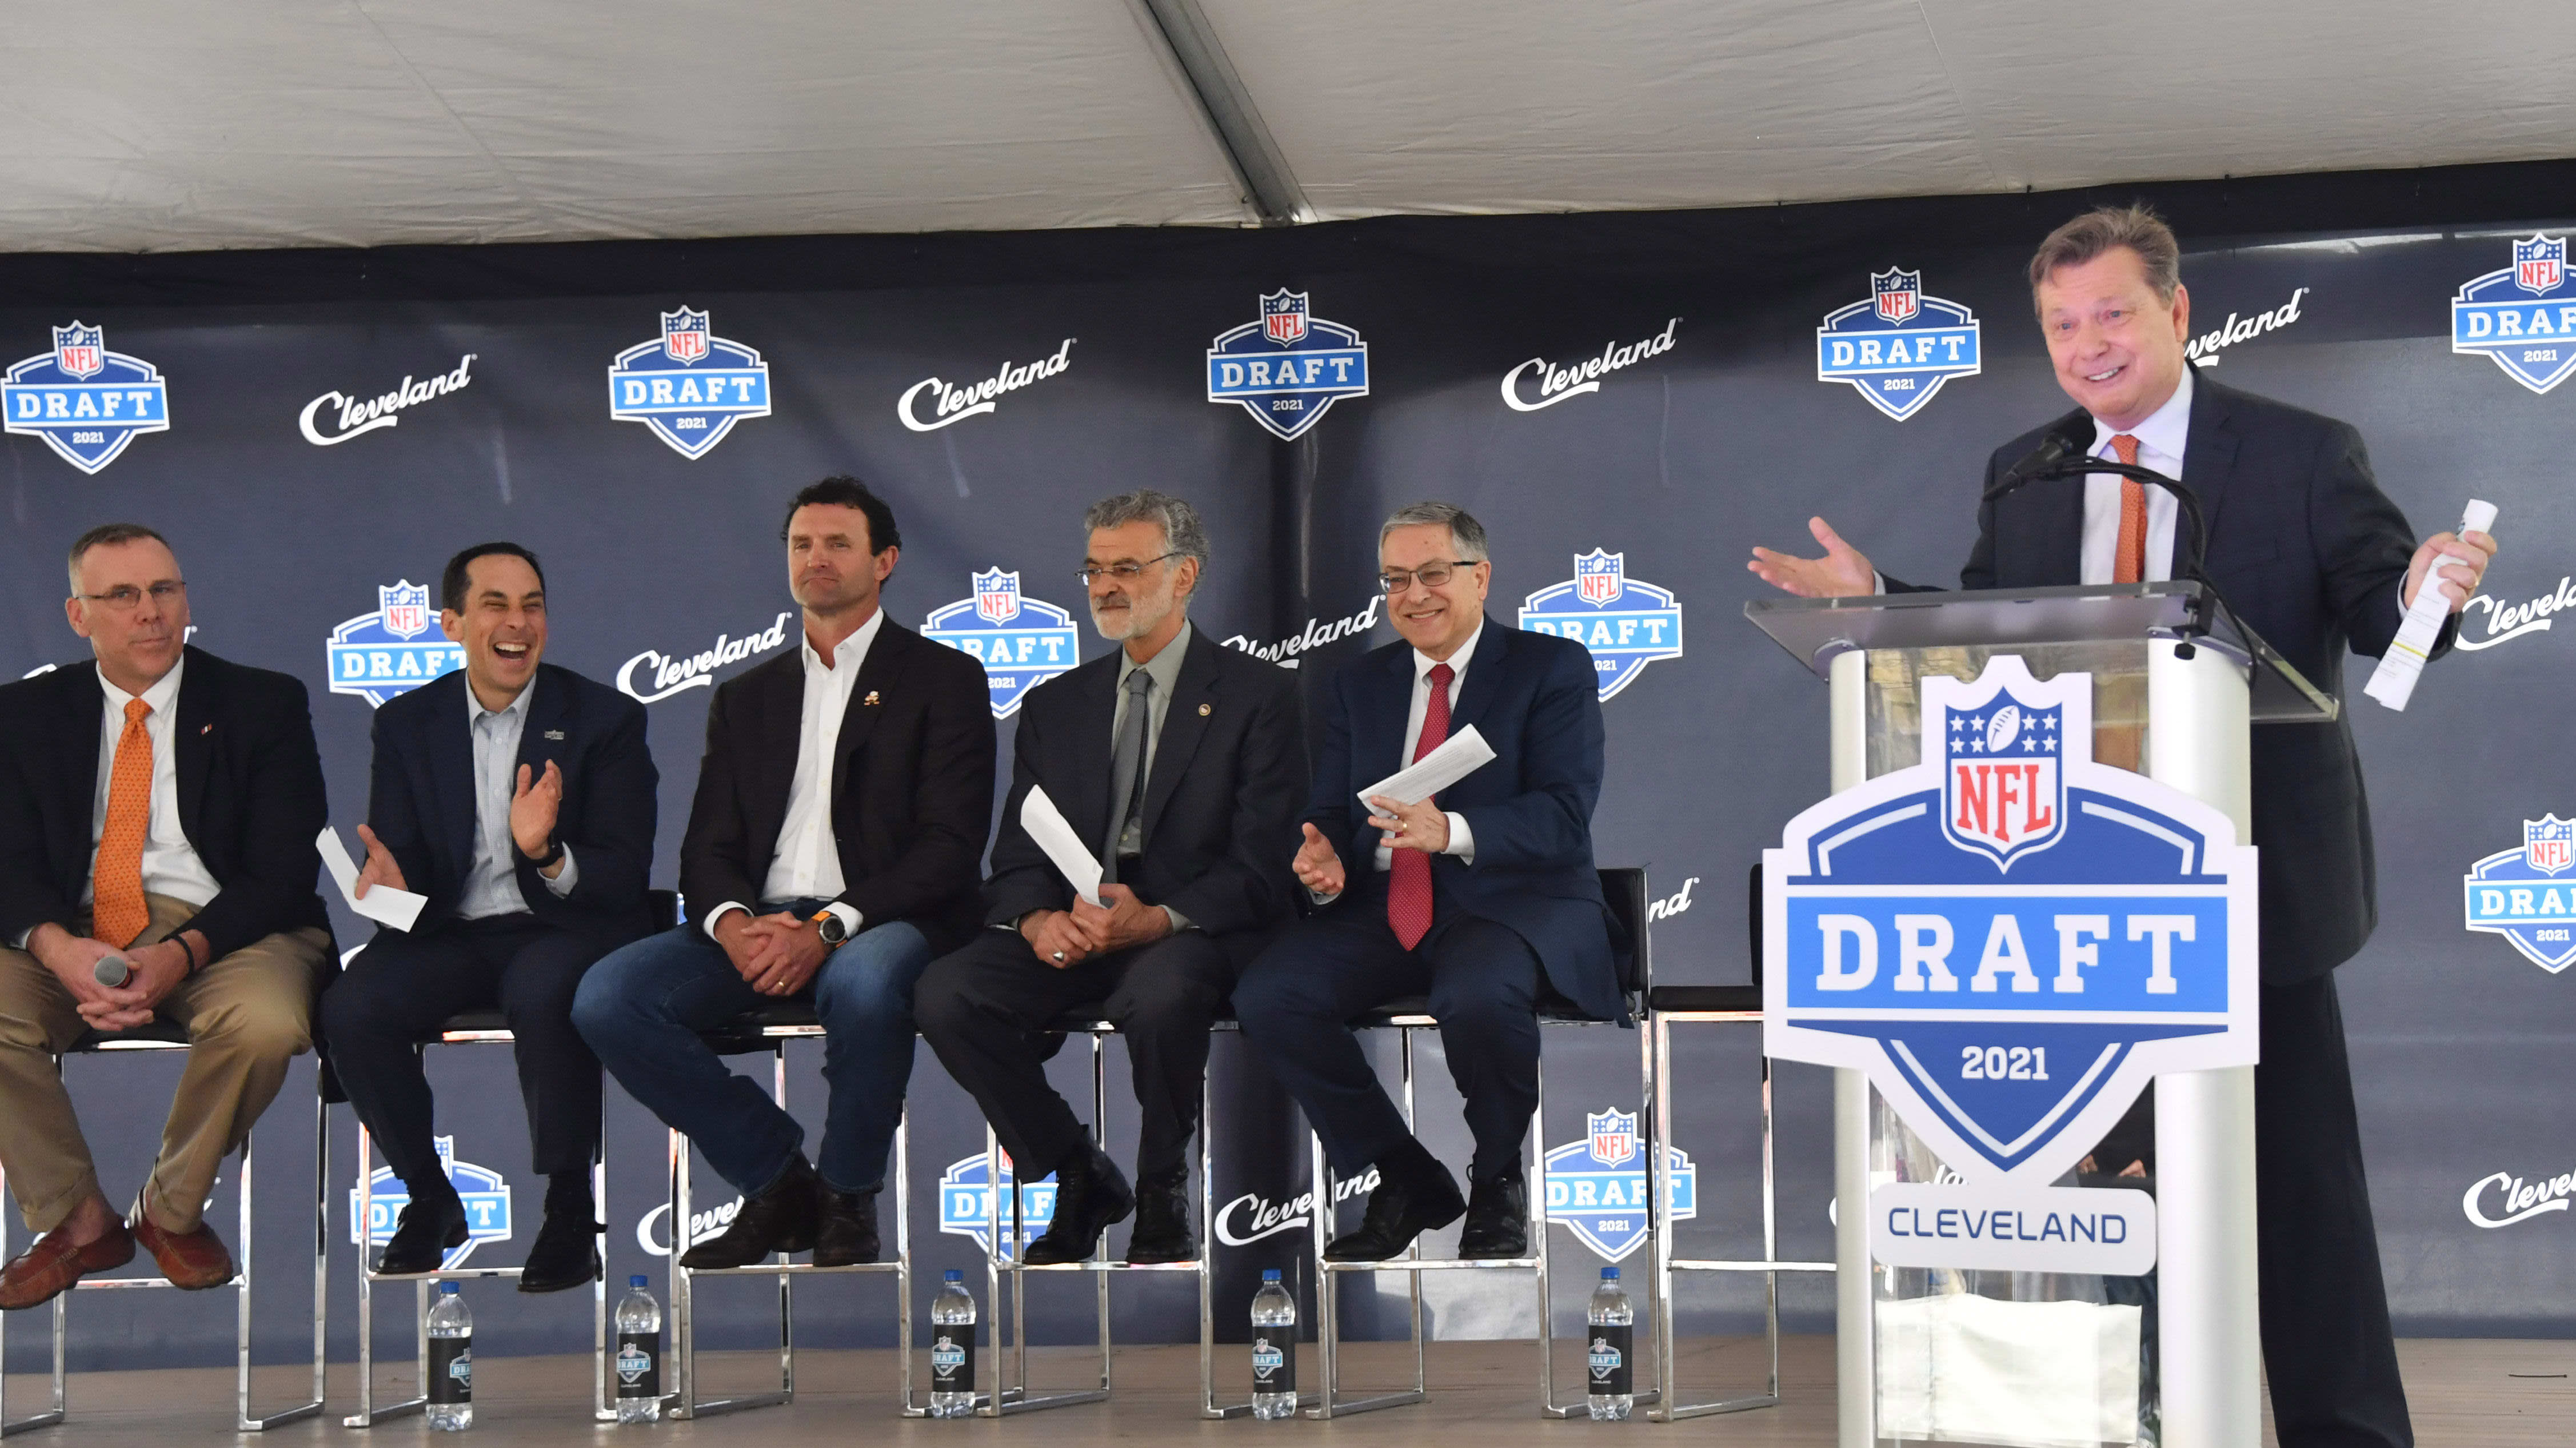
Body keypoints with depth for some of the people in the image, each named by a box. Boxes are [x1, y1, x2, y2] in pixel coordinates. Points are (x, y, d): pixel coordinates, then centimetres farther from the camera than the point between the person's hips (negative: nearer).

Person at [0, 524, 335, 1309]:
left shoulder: (264, 704, 2)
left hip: (221, 929, -2)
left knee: (265, 1023, -34)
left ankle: (172, 1208, -6)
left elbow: (283, 870, -5)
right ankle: (77, 1218, -6)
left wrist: (183, 952, -23)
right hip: (77, 934, 2)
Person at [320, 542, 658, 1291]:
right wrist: (390, 879, -19)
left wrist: (549, 856, -29)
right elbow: (399, 859, 7)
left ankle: (570, 1213, -20)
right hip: (451, 932, 3)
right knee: (350, 1008, -25)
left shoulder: (606, 718, 0)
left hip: (564, 928, -3)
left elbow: (626, 874, -7)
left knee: (542, 994, -38)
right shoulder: (406, 724, 9)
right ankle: (430, 1197, -2)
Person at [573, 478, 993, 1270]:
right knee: (605, 998, -21)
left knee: (863, 984, -41)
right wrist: (732, 923, -11)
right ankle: (778, 1181, -7)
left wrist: (828, 928, -18)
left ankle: (846, 1198, -13)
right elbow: (707, 847, 15)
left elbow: (950, 845, -4)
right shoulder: (747, 698, 23)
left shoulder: (943, 679, 8)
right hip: (758, 925, 5)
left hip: (882, 920, -4)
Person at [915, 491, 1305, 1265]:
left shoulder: (1258, 694, 3)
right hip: (1071, 932, 5)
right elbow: (1017, 855, 11)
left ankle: (1163, 1194, -12)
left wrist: (1158, 919, -23)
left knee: (1159, 993, -40)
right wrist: (1036, 919, -14)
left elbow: (1263, 864, -6)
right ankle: (1080, 1178, -4)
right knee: (944, 996, -24)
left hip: (1190, 933, -4)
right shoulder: (1055, 705, 18)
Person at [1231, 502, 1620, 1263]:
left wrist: (1453, 832, -29)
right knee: (1266, 996, -22)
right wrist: (1325, 865, -11)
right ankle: (1407, 1179, -3)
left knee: (1477, 998, -38)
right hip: (1383, 909, 5)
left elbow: (1566, 815, -11)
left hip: (1511, 905, -5)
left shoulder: (1554, 668, 2)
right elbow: (1329, 813, 15)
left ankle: (1497, 1181, -7)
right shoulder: (1359, 685, 18)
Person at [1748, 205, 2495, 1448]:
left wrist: (2426, 589, -32)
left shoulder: (2304, 455, -2)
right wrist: (1871, 598, -3)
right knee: (2109, 1161, 12)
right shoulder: (2021, 475, 9)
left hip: (2255, 876, -4)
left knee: (2296, 1166, 3)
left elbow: (2377, 606, -10)